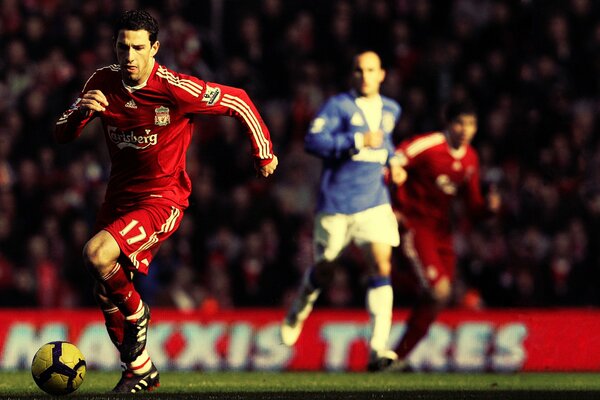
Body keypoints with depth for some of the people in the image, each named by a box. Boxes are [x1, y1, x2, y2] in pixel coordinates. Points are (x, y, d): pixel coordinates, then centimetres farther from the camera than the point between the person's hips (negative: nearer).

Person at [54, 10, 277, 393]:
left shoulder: (175, 89, -20)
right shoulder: (103, 82, -5)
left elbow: (238, 100, -8)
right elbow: (62, 135, -4)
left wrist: (264, 153, 2)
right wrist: (82, 111, -26)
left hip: (162, 199, -6)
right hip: (119, 198, 6)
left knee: (97, 254, -29)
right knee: (105, 296, 10)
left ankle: (137, 314, 1)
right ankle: (140, 372, 32)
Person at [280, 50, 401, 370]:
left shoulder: (390, 110, 11)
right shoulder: (337, 106, -8)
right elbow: (312, 141, -21)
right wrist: (358, 141, -24)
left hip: (374, 203, 3)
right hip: (336, 204, -3)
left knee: (382, 265, -15)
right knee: (324, 270, 11)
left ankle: (378, 346, -18)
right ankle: (298, 313, 44)